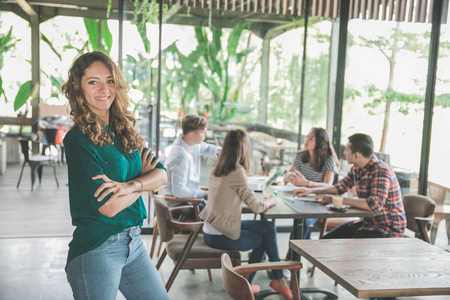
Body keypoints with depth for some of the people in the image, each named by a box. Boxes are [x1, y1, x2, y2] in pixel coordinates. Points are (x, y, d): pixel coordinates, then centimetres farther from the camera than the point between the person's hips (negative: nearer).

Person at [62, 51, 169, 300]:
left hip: (133, 242, 7)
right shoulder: (78, 139, -15)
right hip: (96, 250, -7)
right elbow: (109, 206, -20)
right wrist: (143, 177, -4)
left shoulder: (124, 132, 7)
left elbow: (161, 175, 0)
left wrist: (130, 185, -20)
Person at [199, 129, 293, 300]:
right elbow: (256, 207, -17)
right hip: (220, 236, -8)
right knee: (263, 238, 16)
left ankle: (278, 279, 20)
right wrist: (271, 201, 2)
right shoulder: (237, 171, -20)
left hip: (210, 230, 8)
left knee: (268, 228, 14)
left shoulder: (217, 168, 5)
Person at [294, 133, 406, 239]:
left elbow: (374, 205, -34)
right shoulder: (357, 169, 4)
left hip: (388, 229, -8)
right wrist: (310, 190, 7)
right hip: (367, 222, 9)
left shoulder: (381, 171, -23)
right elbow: (340, 187, 19)